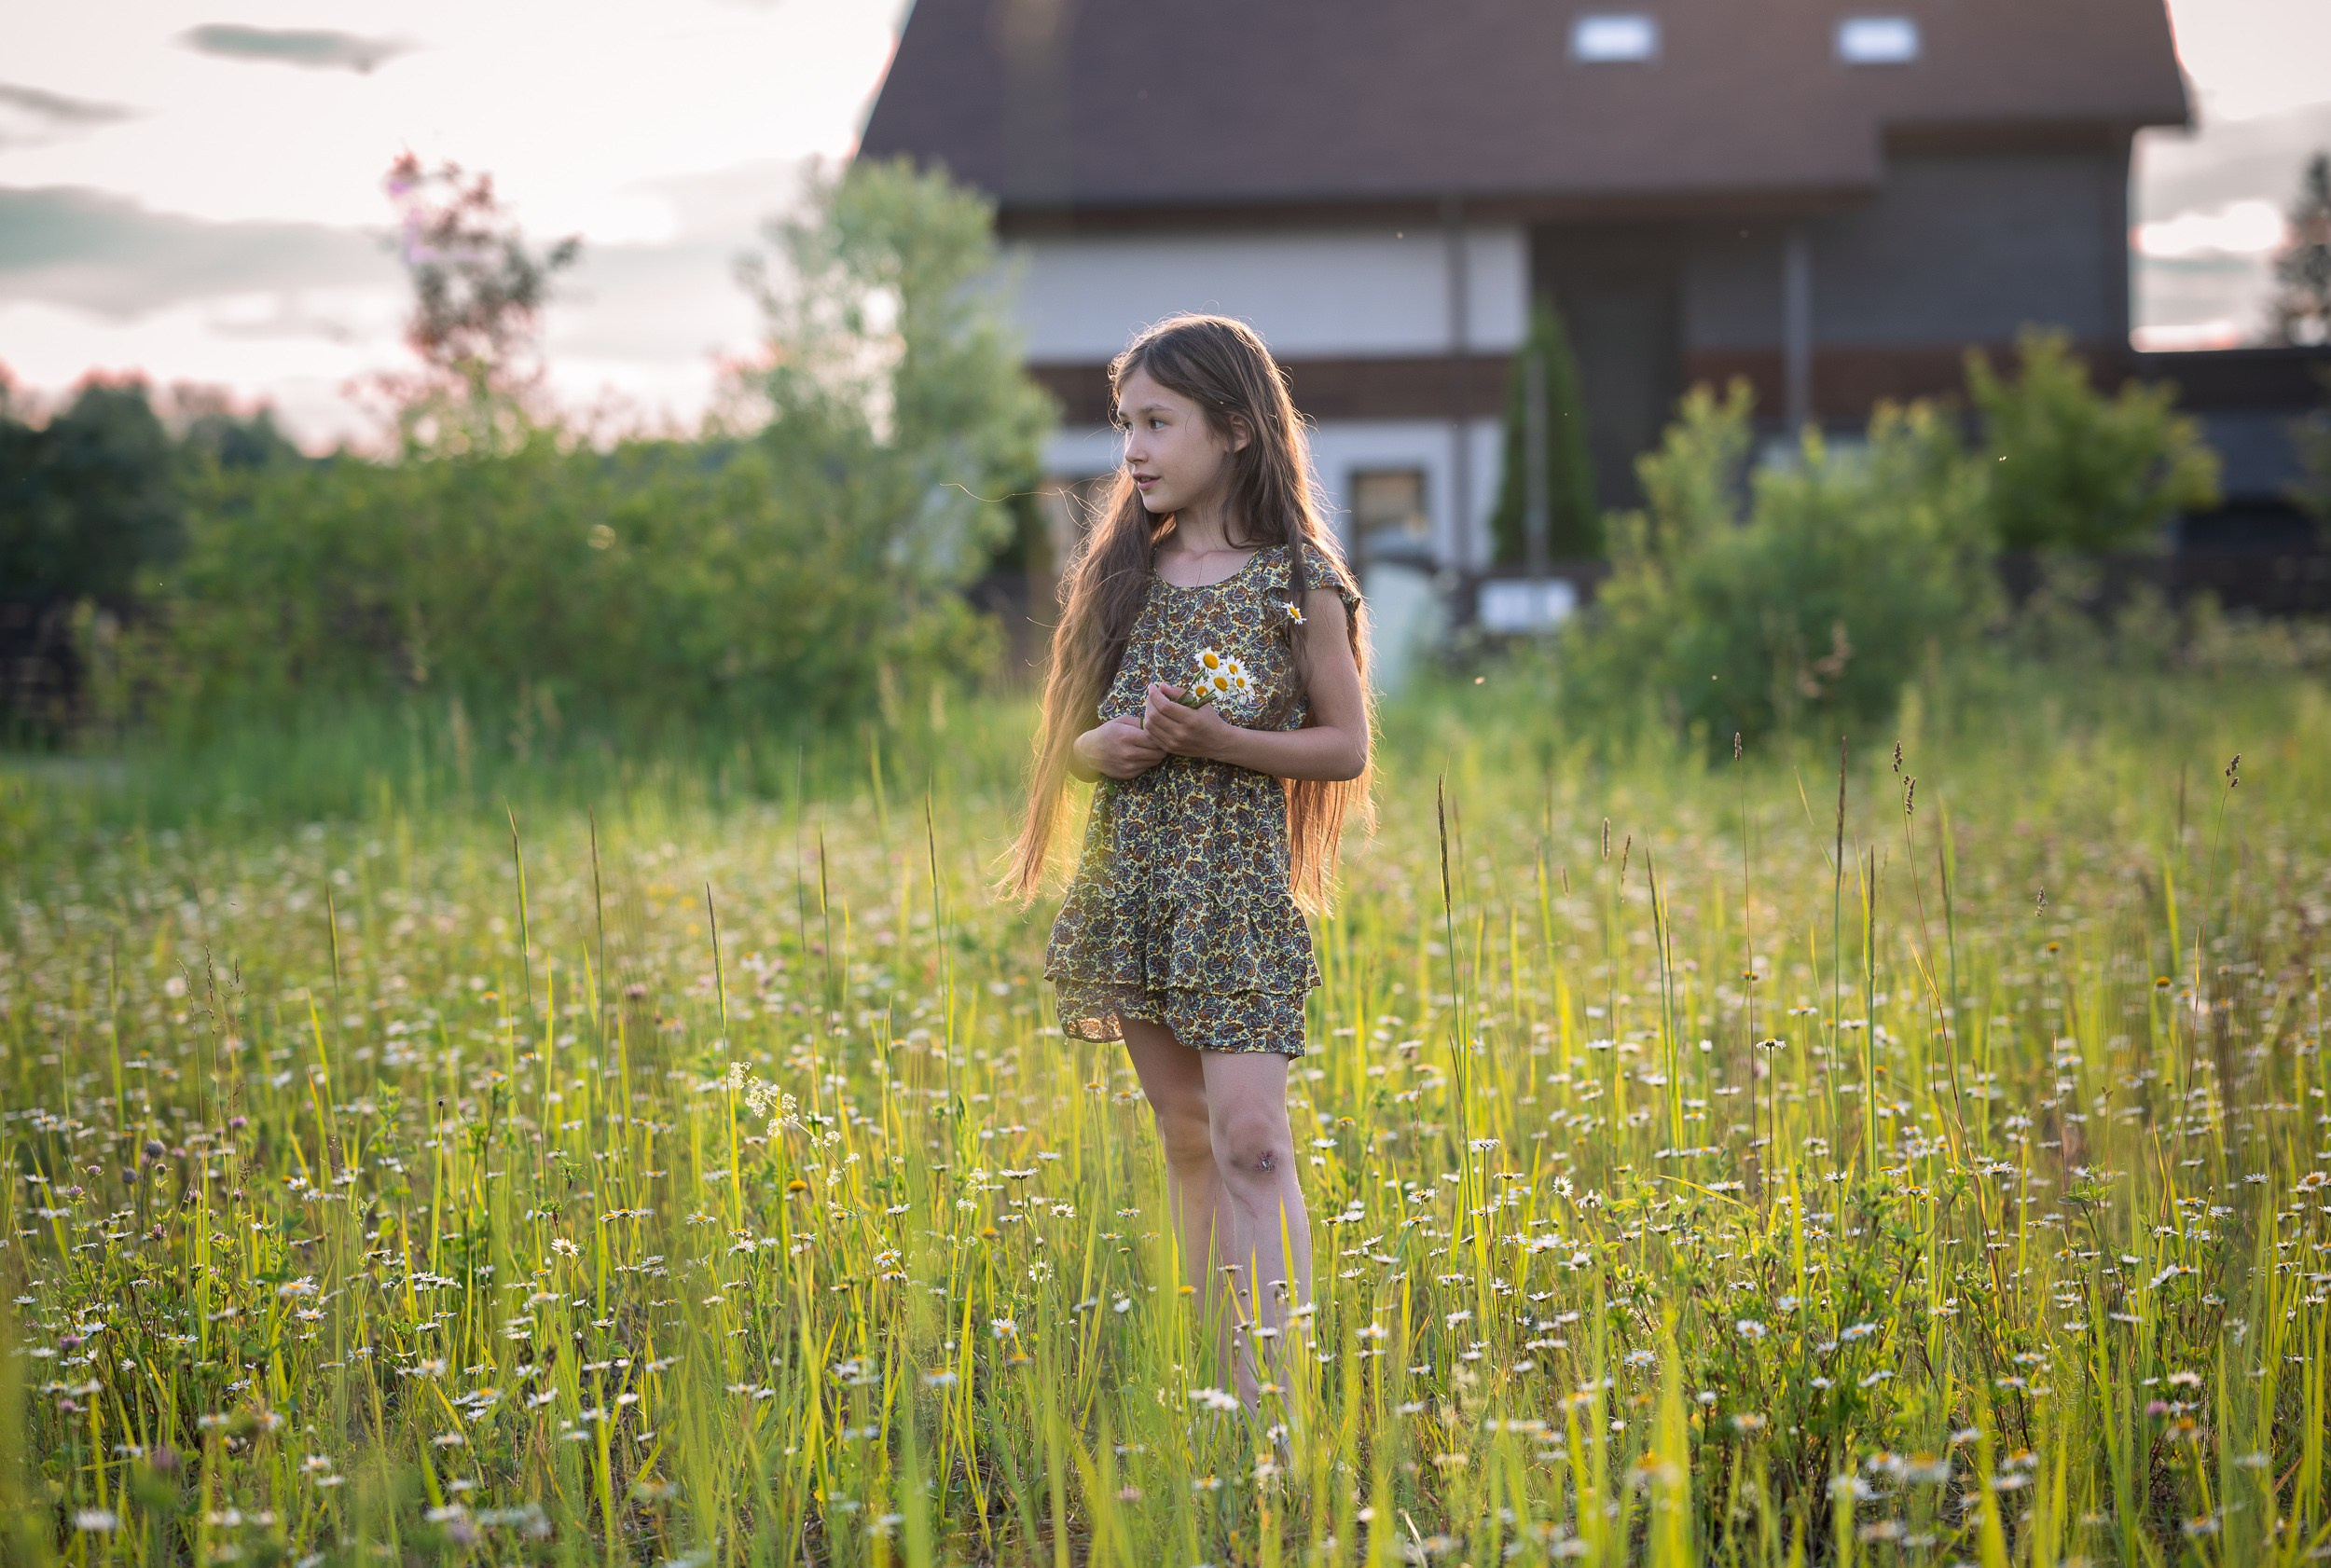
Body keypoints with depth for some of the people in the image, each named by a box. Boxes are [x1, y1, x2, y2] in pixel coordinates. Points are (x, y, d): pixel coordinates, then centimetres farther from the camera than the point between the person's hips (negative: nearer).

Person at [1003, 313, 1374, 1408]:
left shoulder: (1297, 584, -4)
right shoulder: (1122, 573, 9)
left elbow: (1346, 747, -3)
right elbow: (1076, 742, 14)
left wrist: (1218, 739, -16)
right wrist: (1104, 747, -10)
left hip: (1239, 887, -5)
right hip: (1130, 886, 5)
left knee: (1249, 1138, -14)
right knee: (1185, 1137, 10)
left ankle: (1272, 1390, -17)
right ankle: (1224, 1384, 17)